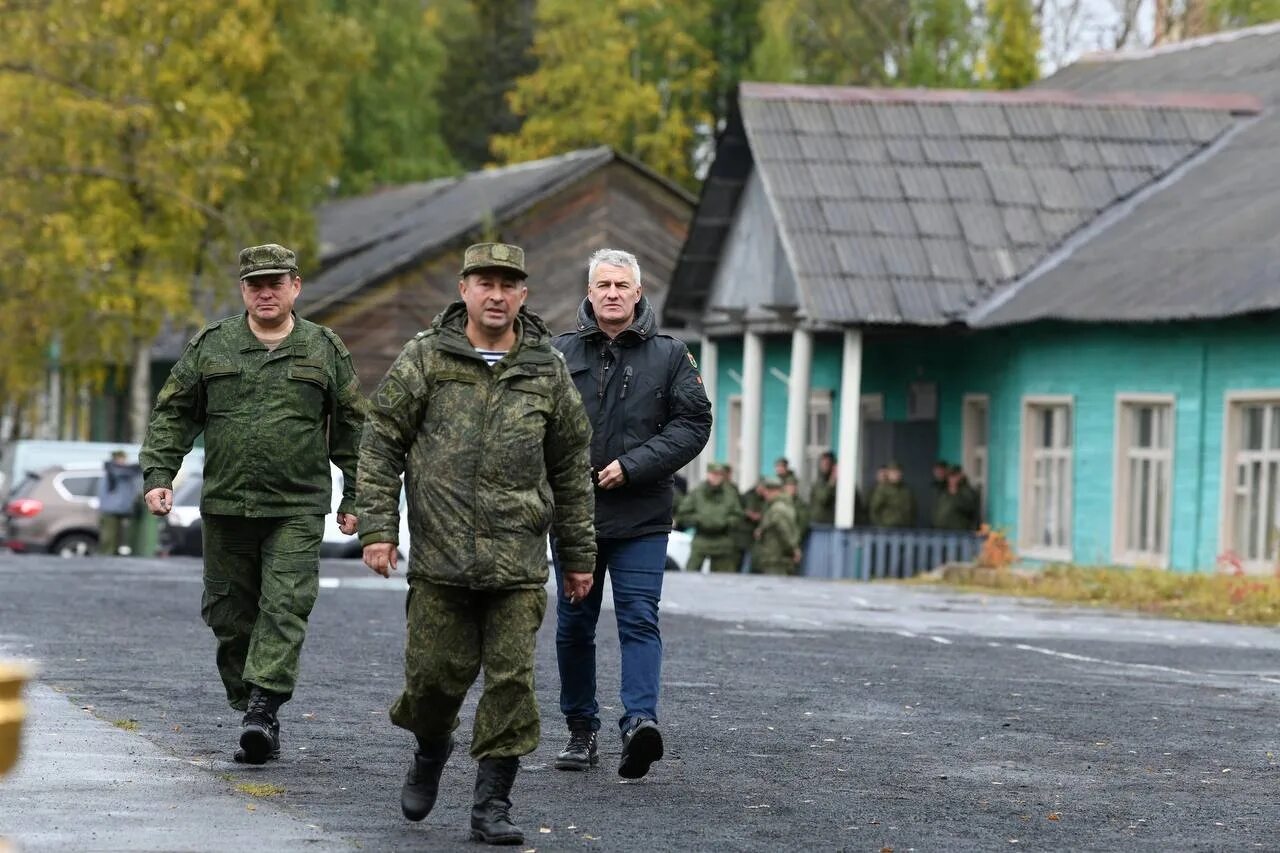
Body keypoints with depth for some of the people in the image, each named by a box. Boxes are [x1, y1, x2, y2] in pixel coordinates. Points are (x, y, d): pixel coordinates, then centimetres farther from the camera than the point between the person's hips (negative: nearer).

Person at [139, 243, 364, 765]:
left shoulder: (324, 350, 6)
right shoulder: (211, 347, 8)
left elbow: (351, 429, 11)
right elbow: (173, 415, 11)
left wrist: (353, 498, 8)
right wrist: (157, 474, -1)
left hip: (297, 510, -2)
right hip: (225, 507, 2)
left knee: (285, 608, -14)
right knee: (230, 615, 5)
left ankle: (263, 708, -19)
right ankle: (248, 711, 16)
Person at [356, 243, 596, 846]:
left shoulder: (546, 370, 7)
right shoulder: (424, 358, 2)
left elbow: (570, 469, 13)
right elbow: (381, 444, 3)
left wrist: (578, 555, 14)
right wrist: (377, 526, -6)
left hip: (519, 563, 1)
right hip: (440, 557, -1)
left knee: (511, 680, -4)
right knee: (436, 673, 2)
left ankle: (492, 803, 4)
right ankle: (431, 750, 34)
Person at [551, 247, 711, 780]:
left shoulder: (669, 356, 4)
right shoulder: (560, 354, 7)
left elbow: (694, 422, -1)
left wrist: (634, 466, -11)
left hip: (641, 517, -2)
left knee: (639, 620, -12)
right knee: (574, 625, 8)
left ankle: (640, 721, -22)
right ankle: (582, 730, 19)